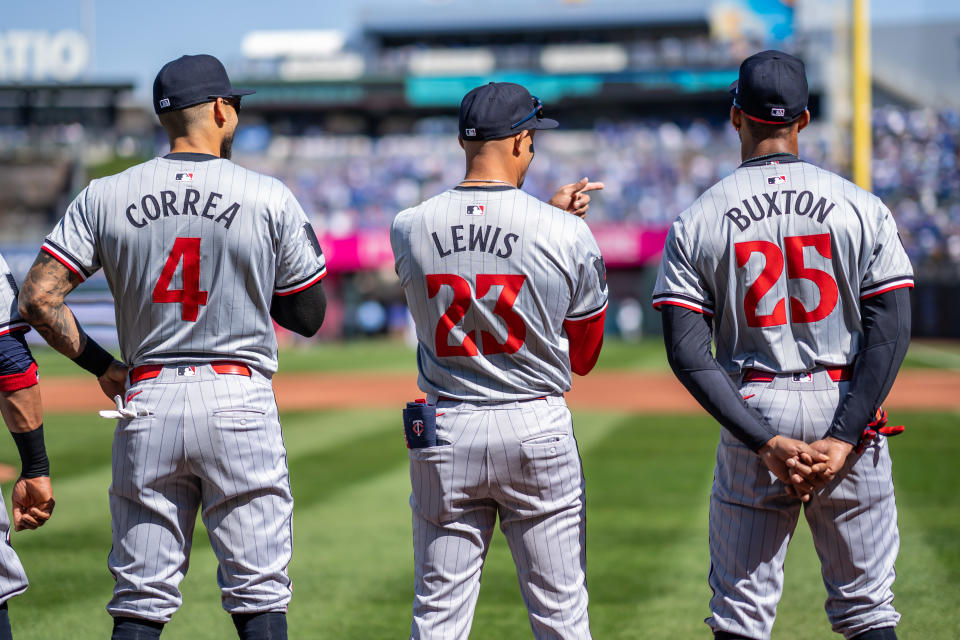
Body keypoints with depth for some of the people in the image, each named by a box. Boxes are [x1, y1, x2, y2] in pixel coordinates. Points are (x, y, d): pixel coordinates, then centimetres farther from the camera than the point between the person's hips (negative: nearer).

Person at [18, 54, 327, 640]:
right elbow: (309, 317, 4)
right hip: (240, 402, -2)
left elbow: (37, 298, -4)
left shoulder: (104, 197, 2)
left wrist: (100, 365, 8)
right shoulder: (271, 199, -2)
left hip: (147, 400, 2)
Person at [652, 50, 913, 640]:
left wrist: (764, 442, -11)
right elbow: (892, 332, -9)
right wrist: (841, 441, -12)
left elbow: (687, 353, -8)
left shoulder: (697, 222, 0)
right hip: (846, 409, 0)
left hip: (752, 412, 0)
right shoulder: (861, 207, -1)